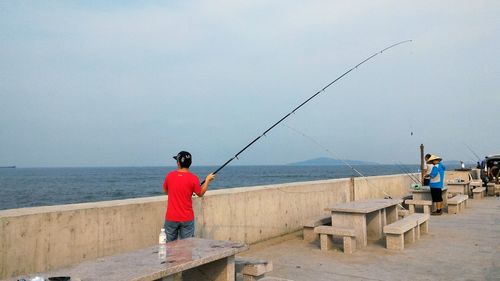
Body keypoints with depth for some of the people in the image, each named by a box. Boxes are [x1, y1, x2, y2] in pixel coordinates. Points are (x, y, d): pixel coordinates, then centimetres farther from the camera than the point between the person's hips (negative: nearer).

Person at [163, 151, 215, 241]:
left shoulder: (169, 176, -4)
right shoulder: (193, 178, -12)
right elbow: (200, 193, 3)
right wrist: (207, 180, 14)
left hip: (171, 218, 2)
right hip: (187, 219, -2)